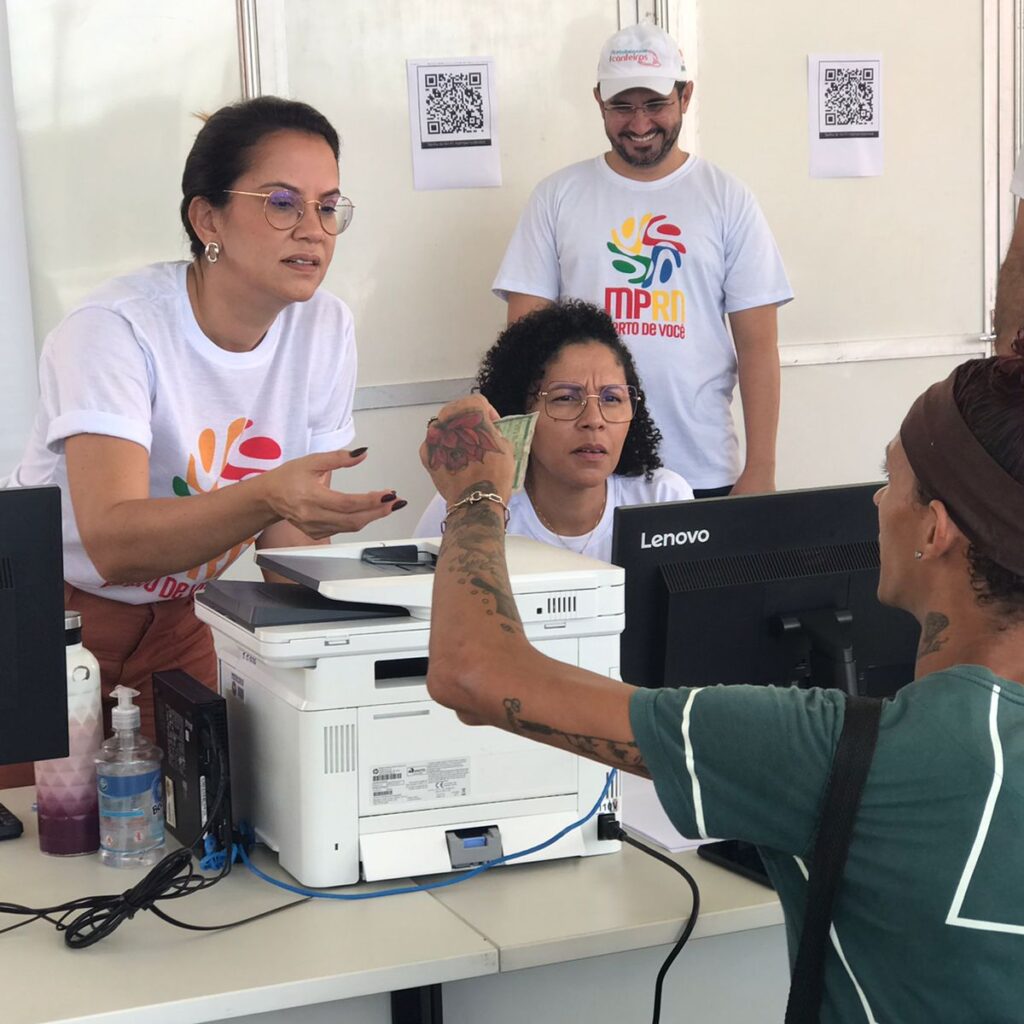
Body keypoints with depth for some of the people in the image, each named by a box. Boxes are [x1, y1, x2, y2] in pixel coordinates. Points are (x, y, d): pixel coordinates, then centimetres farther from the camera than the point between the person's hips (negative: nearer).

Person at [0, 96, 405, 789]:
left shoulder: (327, 329, -9)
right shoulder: (115, 329, -25)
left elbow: (293, 526, -4)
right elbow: (113, 541, -38)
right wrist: (268, 495, -52)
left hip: (180, 614, 5)